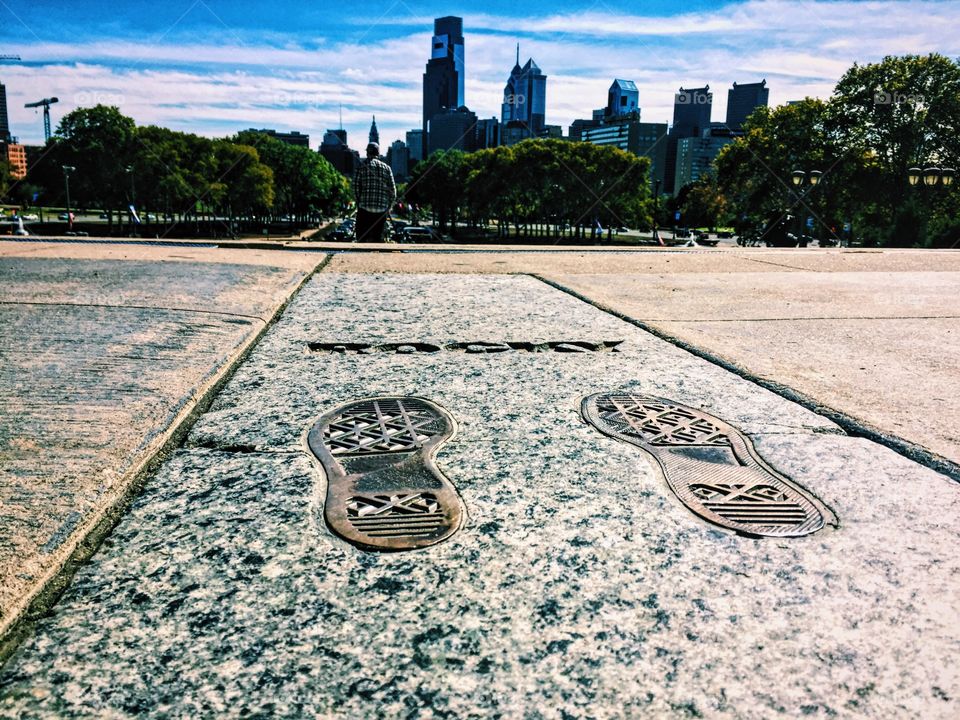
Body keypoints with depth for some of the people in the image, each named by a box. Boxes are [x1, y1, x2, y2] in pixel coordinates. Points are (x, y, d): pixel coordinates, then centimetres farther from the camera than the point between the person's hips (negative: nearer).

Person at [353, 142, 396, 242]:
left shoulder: (362, 166, 3)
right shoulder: (386, 168, 10)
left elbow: (355, 186, -3)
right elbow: (392, 190, 6)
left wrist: (358, 202, 8)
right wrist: (389, 206, 15)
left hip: (364, 208, -2)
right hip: (382, 209, 2)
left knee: (361, 237, 0)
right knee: (376, 238, 9)